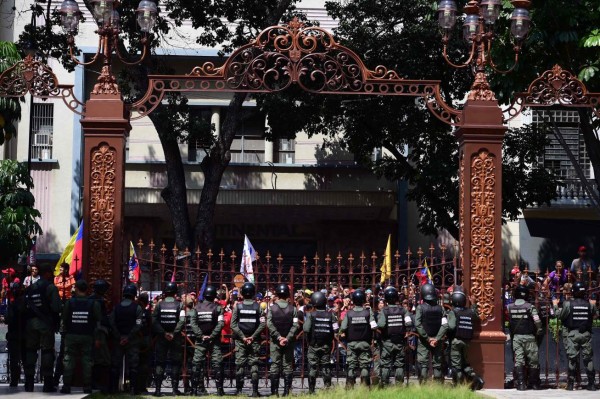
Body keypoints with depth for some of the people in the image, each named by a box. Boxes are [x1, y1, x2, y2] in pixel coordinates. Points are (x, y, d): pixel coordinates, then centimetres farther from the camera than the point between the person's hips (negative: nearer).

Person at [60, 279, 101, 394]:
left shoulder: (69, 303, -3)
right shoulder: (93, 304, -3)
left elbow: (64, 320, 1)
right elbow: (99, 321, -2)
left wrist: (64, 331, 17)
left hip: (71, 336, 0)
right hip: (87, 337, 0)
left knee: (69, 360, 4)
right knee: (87, 361, 4)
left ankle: (66, 386, 1)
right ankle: (87, 387, 2)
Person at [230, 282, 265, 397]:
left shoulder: (238, 306, -2)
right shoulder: (258, 306, -2)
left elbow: (233, 324, -6)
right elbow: (262, 324, -7)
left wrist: (242, 337, -6)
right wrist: (253, 336, -6)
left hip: (240, 340, 0)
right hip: (254, 341, 0)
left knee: (239, 364, 4)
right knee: (254, 365, 3)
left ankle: (239, 390, 4)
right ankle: (254, 391, -2)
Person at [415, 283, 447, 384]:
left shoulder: (420, 308, -8)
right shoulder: (440, 308, -1)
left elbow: (418, 324, -14)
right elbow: (445, 325, -7)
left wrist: (427, 338, -11)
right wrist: (437, 338, -10)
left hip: (424, 340, -2)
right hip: (437, 340, 2)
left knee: (423, 364, 0)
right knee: (437, 364, 9)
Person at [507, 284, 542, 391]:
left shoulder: (510, 307, 2)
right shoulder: (529, 306, -8)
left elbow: (508, 321, 4)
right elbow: (537, 320, -15)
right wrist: (539, 330, 0)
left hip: (516, 337, 2)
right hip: (529, 337, -2)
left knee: (518, 360, 2)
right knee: (533, 360, 8)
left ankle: (521, 383, -5)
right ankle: (534, 383, 14)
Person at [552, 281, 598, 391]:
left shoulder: (568, 304, -8)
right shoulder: (590, 305, -3)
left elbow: (559, 315, 0)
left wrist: (555, 305, 17)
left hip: (572, 335, -1)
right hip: (586, 334, 1)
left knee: (572, 358, 3)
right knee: (588, 358, 6)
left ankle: (570, 384, 5)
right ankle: (592, 383, 7)